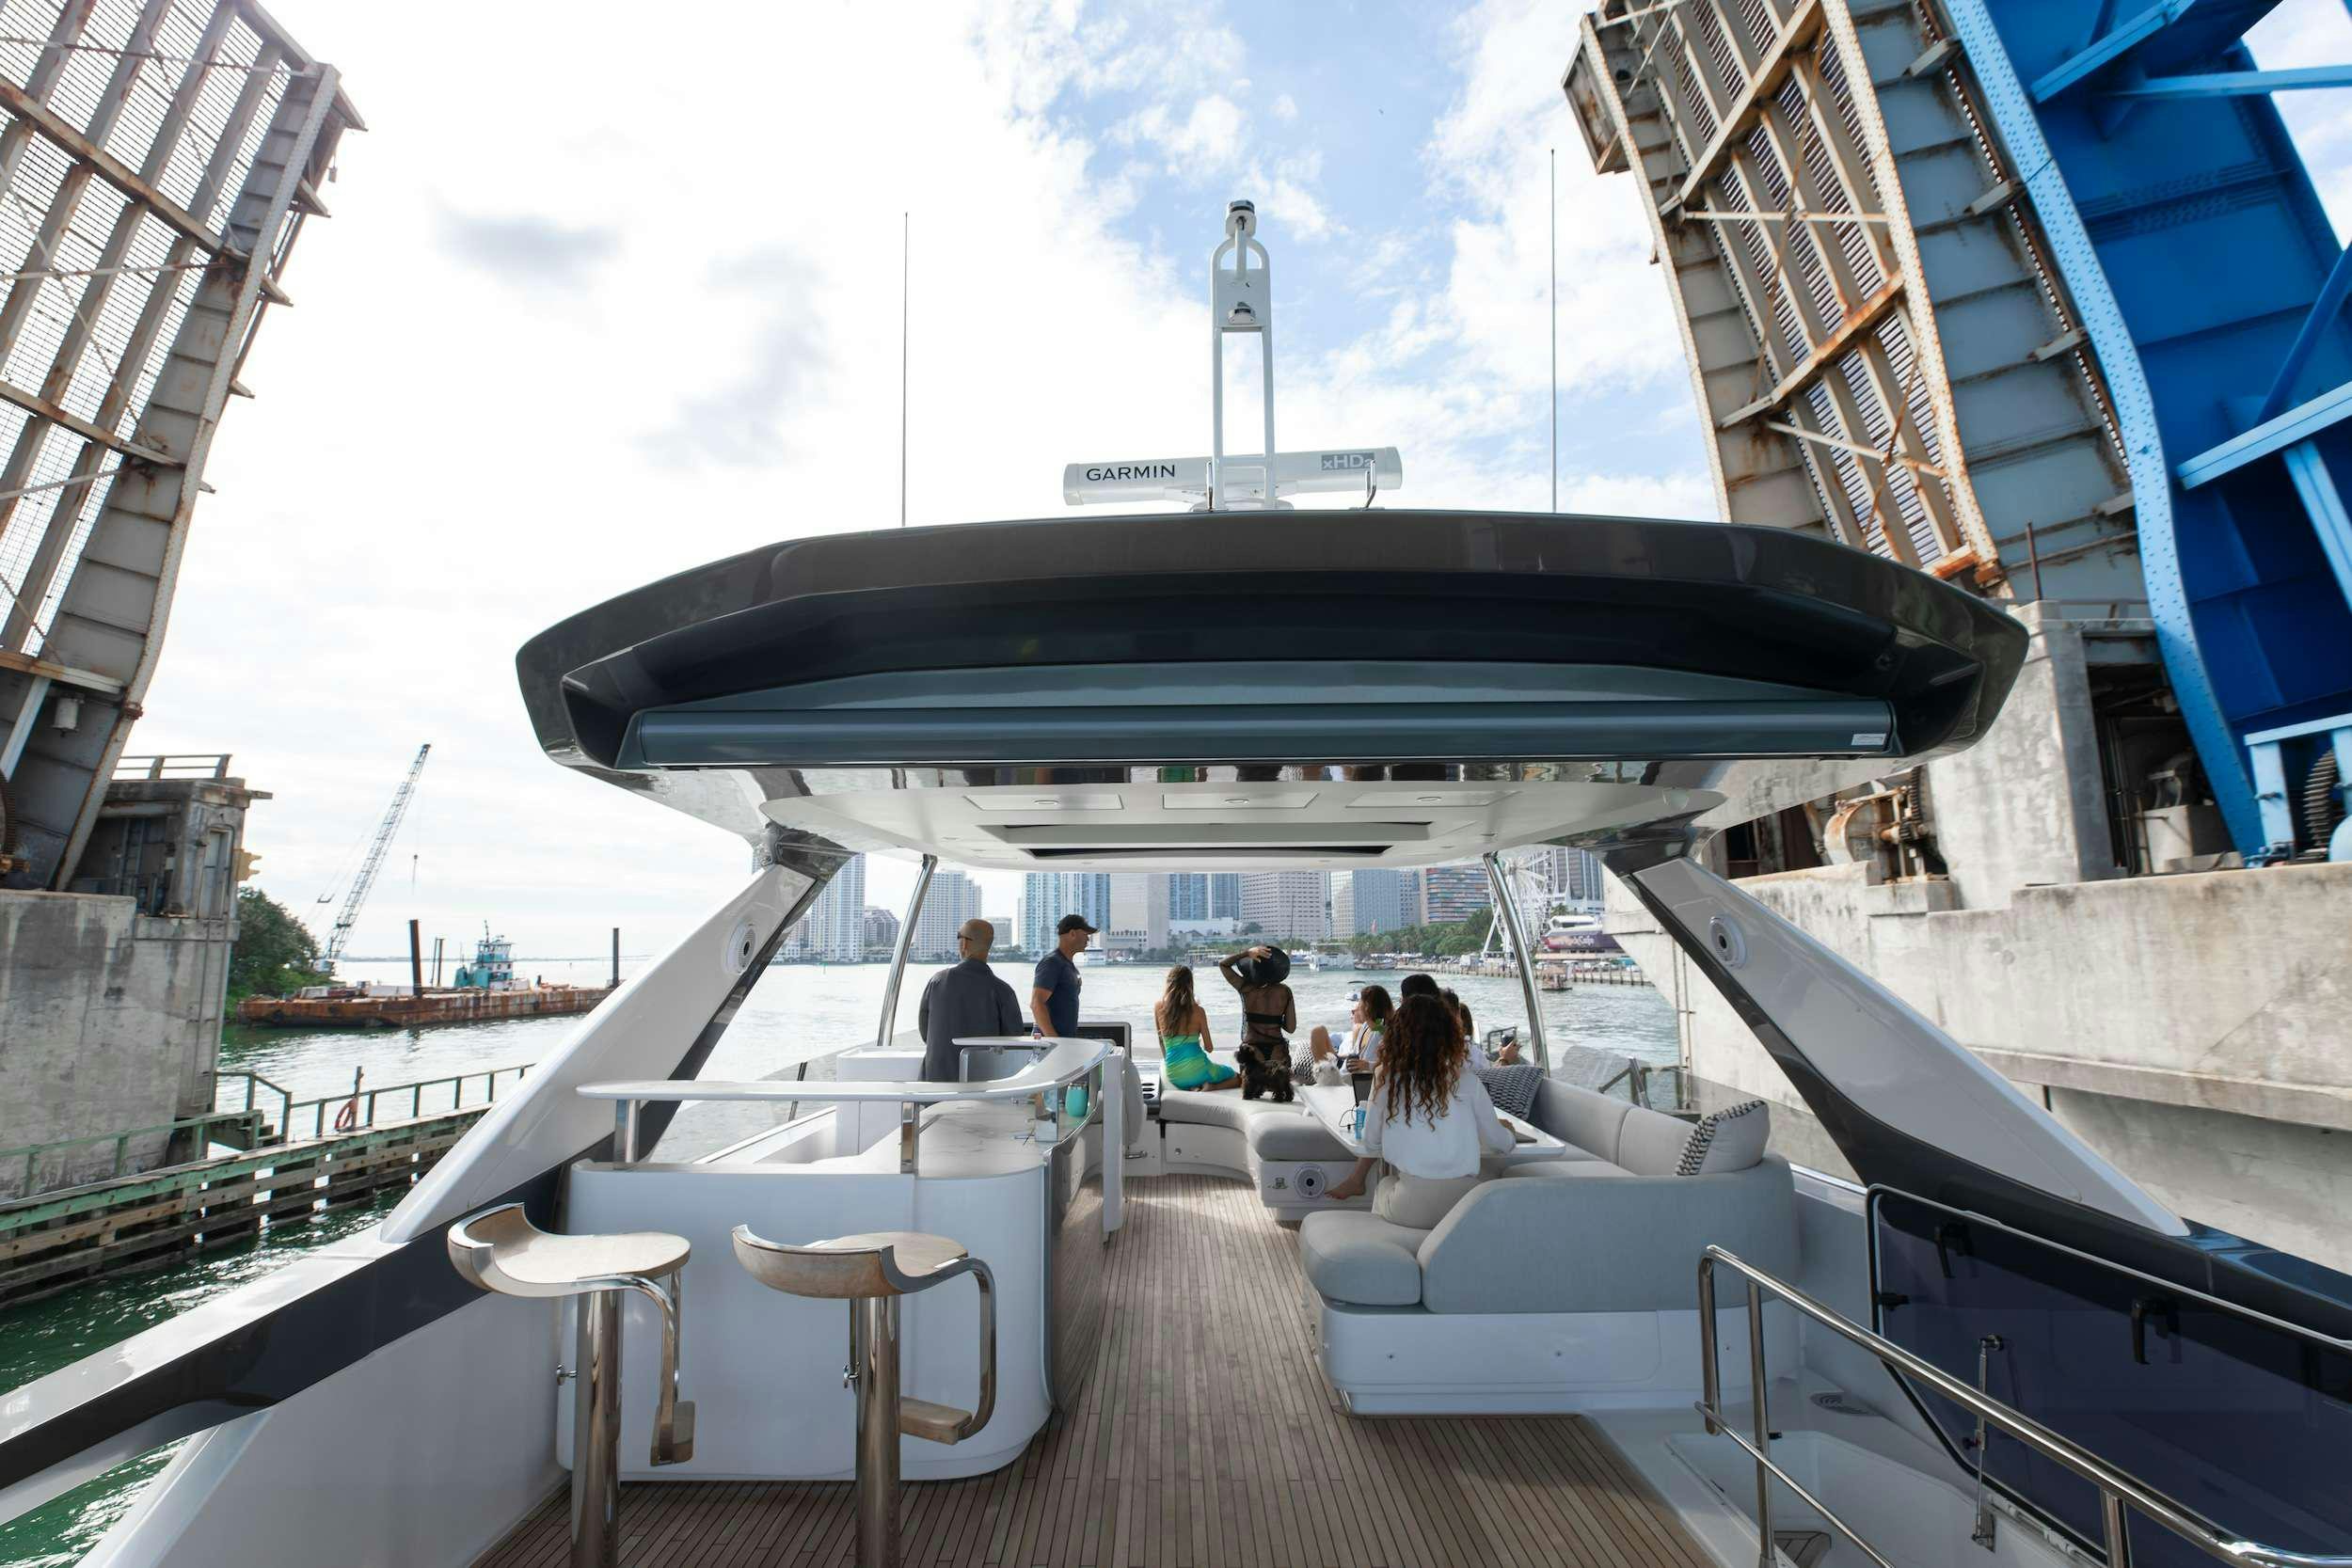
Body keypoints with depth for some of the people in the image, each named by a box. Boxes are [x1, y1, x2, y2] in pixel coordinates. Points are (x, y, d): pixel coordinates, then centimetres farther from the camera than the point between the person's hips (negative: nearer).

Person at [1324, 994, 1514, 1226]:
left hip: (1410, 1208, 0)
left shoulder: (1386, 1078, -3)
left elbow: (1371, 1142, 8)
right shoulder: (1467, 1083, -2)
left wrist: (1355, 1181, 27)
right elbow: (1499, 1144, 9)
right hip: (1464, 1207, 0)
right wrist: (1508, 1134, 33)